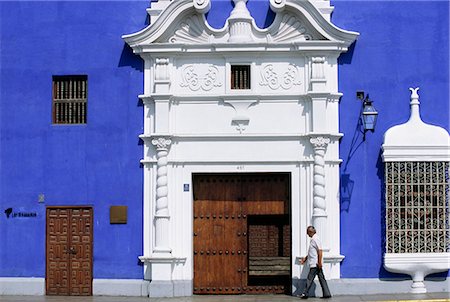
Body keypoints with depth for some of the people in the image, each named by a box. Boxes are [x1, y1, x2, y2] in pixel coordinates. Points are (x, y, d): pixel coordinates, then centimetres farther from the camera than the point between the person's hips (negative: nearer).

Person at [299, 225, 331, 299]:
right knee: (322, 279, 7)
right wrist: (305, 258, 23)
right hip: (314, 264, 10)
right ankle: (327, 294, 8)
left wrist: (319, 262, -23)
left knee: (310, 278, -4)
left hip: (315, 264, -10)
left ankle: (305, 294, 0)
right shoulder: (313, 239, 18)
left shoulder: (315, 239, -14)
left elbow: (320, 251, -20)